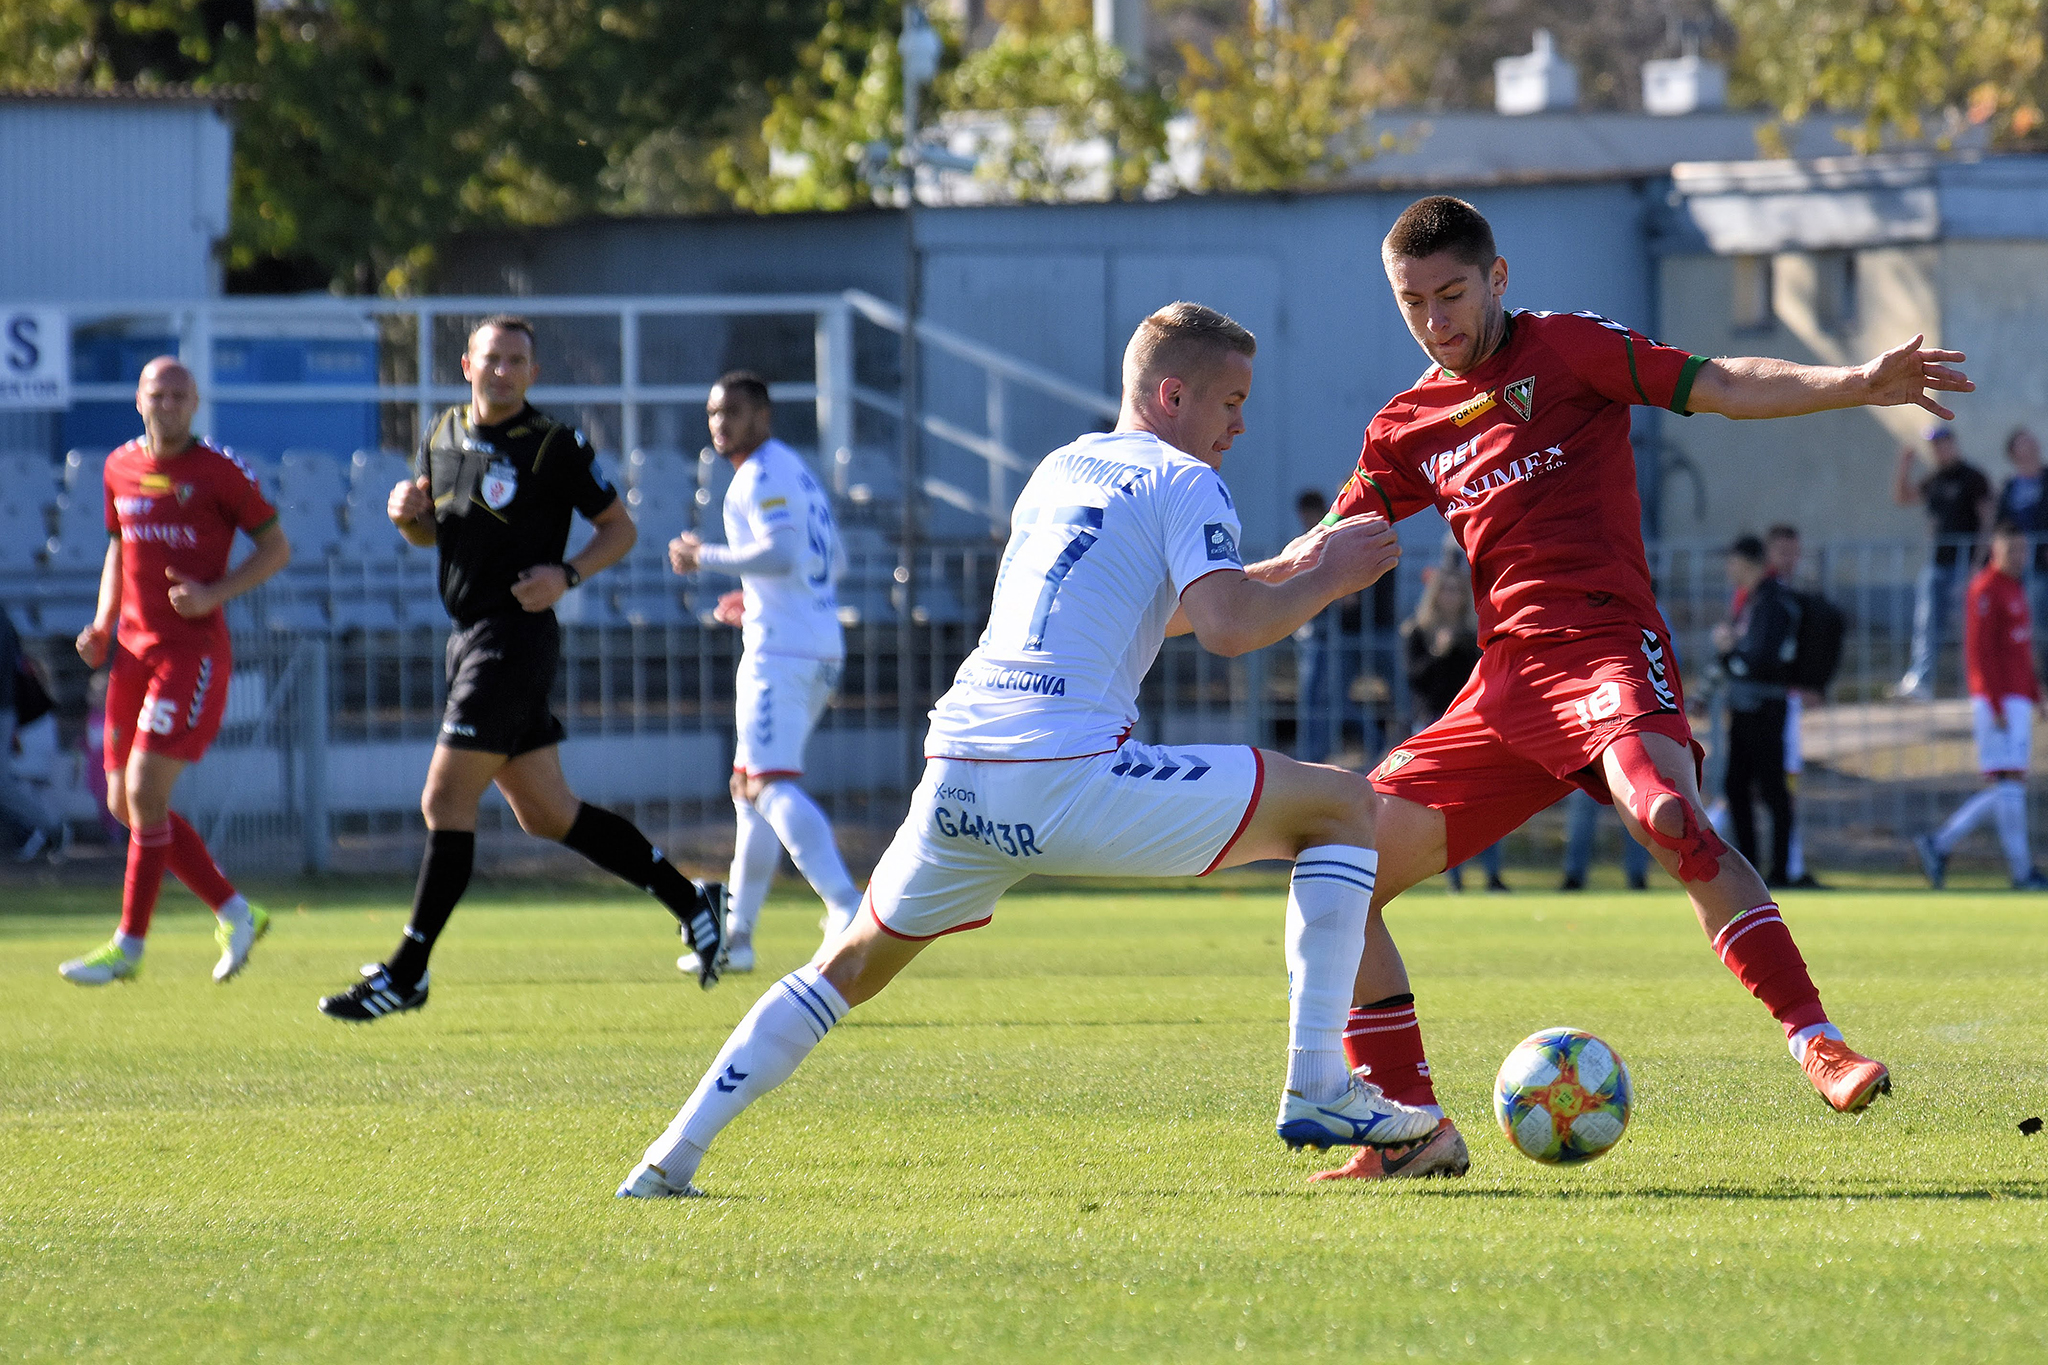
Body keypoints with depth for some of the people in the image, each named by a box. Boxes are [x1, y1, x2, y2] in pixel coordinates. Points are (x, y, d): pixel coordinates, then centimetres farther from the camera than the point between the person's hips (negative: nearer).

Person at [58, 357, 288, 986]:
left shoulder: (219, 473, -6)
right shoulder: (120, 469, 10)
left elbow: (276, 547, -1)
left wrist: (214, 593, -15)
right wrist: (103, 626, 9)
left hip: (194, 648, -7)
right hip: (134, 650, 7)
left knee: (145, 792, -14)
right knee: (125, 803, 5)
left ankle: (129, 945, -5)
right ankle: (235, 914, 18)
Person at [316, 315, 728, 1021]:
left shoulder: (554, 446, -9)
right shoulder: (443, 434, 11)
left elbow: (619, 526, -2)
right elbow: (431, 531, 23)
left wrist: (566, 575, -18)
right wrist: (408, 513, 0)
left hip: (516, 638, -8)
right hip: (471, 638, 8)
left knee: (445, 800, -10)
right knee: (547, 814, 12)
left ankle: (406, 973, -4)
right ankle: (690, 899, 23)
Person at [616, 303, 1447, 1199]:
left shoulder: (1060, 470, 27)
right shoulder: (1184, 484, 4)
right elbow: (1227, 627, -12)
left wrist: (1289, 574, 37)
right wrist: (1326, 582, 3)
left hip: (958, 775, 7)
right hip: (1069, 776, -7)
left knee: (852, 964, 27)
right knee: (1344, 808, 5)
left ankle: (674, 1154, 16)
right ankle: (1317, 1088, -3)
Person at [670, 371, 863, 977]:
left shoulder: (763, 476, -9)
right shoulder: (796, 469, 21)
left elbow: (781, 553, -23)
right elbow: (833, 559, 27)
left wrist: (705, 556, -11)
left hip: (780, 651, -10)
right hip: (823, 650, 10)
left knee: (772, 785, -16)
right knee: (749, 787, 16)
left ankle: (846, 907, -30)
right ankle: (737, 934, 19)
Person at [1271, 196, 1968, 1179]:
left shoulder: (1563, 350, 4)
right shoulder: (1409, 429, 19)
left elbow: (1719, 387, -2)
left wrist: (1859, 384, -16)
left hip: (1606, 645, -6)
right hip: (1504, 687, 6)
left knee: (1667, 816, -36)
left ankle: (1818, 1049, -41)